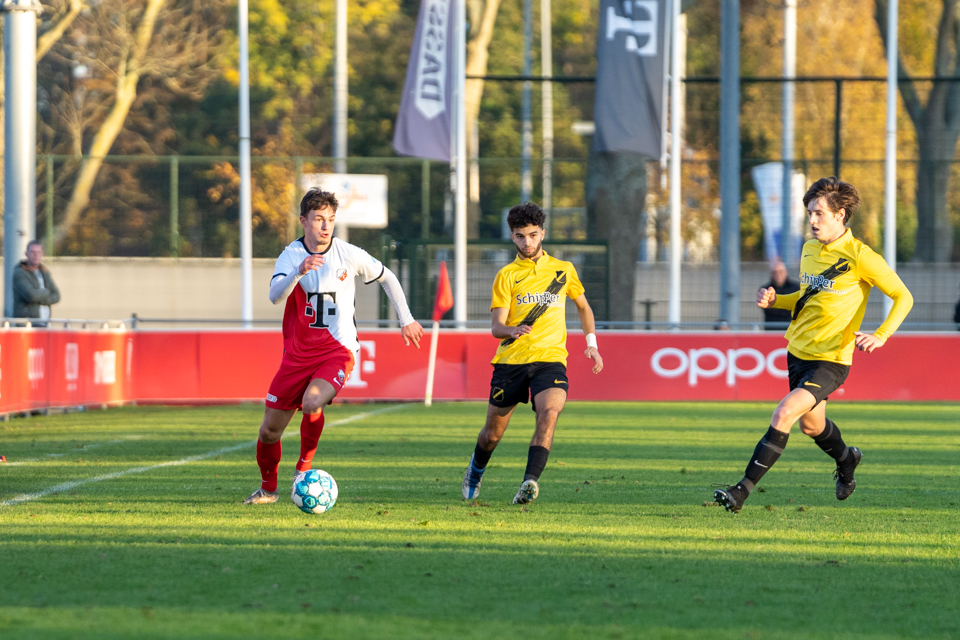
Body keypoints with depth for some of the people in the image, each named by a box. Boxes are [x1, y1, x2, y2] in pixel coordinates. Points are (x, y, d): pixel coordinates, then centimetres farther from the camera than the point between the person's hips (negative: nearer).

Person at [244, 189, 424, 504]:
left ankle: (304, 467, -6)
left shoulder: (349, 255, -5)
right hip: (298, 352, 2)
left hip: (337, 350, -2)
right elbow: (275, 296, -25)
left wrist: (406, 319, 14)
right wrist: (299, 272, -42)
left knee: (312, 403, -31)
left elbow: (387, 278, 12)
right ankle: (268, 488, 30)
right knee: (270, 429, 4)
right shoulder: (291, 255, -6)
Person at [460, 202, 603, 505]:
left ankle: (530, 481, -37)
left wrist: (591, 344, 16)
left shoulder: (563, 270, 12)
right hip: (510, 360, 0)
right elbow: (495, 327, -2)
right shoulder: (507, 275, 5)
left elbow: (583, 306, 28)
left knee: (549, 412, -30)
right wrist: (512, 330, -25)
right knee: (493, 433, 9)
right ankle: (476, 469, 41)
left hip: (550, 358, 0)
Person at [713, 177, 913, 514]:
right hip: (798, 350, 8)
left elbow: (903, 297, -10)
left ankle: (742, 490, -19)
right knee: (812, 425, 22)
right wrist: (775, 300, 3)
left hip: (831, 360, -8)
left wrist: (881, 336, -23)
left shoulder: (860, 256, -16)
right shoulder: (809, 249, 6)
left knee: (784, 414, -22)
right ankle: (847, 459, 54)